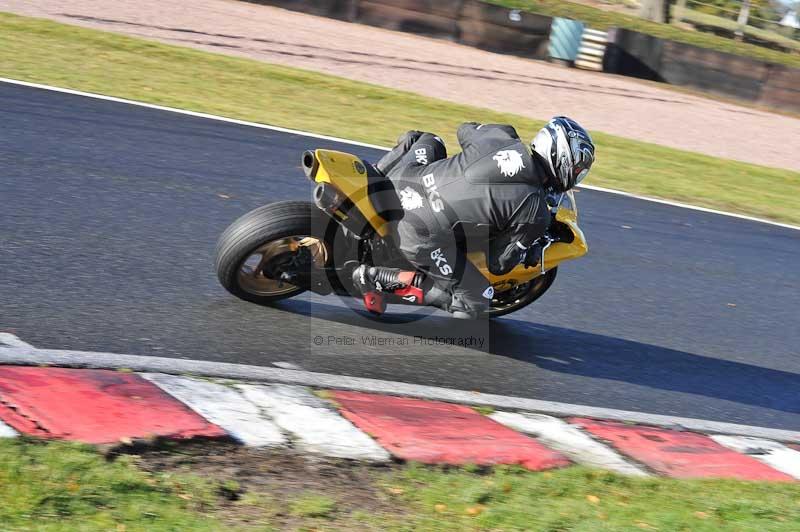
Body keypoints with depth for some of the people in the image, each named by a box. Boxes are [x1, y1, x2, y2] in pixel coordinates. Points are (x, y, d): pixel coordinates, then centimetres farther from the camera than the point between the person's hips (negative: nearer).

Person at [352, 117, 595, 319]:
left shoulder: (499, 135, 4)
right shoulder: (536, 213, -8)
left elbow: (465, 129, 29)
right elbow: (499, 264, 1)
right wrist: (531, 253, 22)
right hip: (420, 236, -7)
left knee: (428, 140, 34)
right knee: (475, 301, 9)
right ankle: (382, 278, 0)